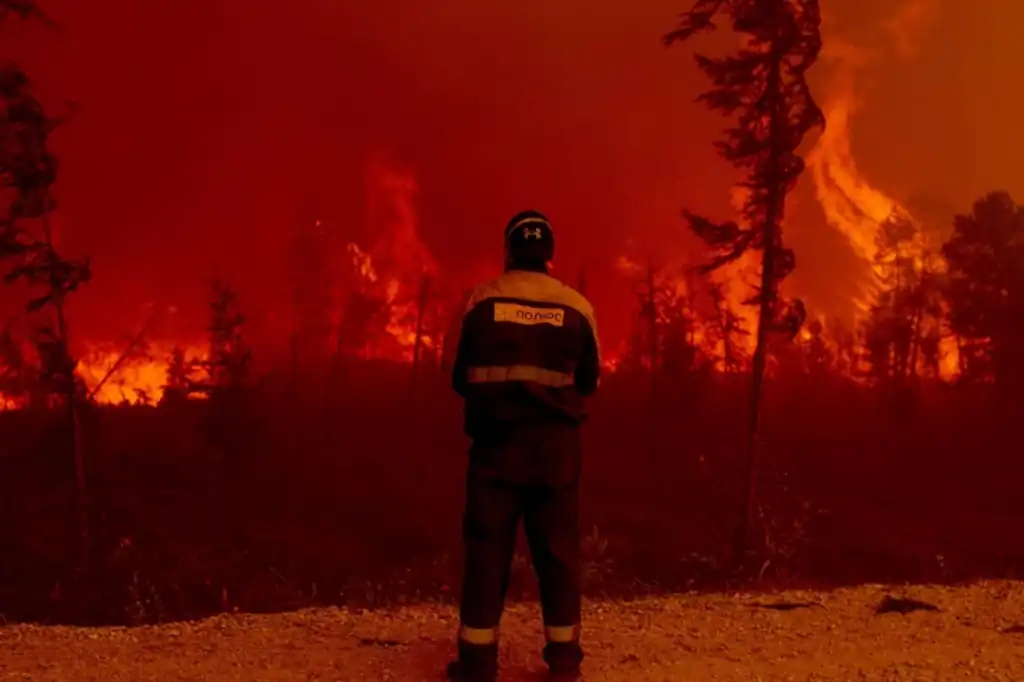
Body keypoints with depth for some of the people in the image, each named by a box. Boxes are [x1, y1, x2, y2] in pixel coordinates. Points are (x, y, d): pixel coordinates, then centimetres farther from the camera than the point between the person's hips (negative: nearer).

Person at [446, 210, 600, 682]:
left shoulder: (482, 300, -3)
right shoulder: (577, 306, -2)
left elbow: (462, 377, 2)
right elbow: (589, 382, 6)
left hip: (496, 442, 0)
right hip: (556, 445, 1)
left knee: (487, 550, 7)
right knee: (558, 551, 11)